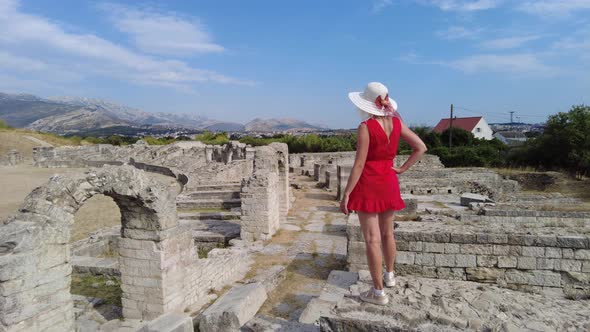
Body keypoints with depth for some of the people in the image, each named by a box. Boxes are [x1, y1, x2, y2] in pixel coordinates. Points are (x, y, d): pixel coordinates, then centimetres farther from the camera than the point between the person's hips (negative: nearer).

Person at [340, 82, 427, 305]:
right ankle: (389, 275, 41)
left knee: (372, 239, 0)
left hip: (368, 185, -6)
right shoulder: (397, 123, 1)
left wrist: (346, 194, -13)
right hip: (389, 183, 6)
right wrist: (402, 169, 5)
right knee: (387, 233, 22)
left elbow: (359, 164, -18)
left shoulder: (366, 127, -16)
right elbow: (421, 147, 3)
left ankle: (378, 292, 8)